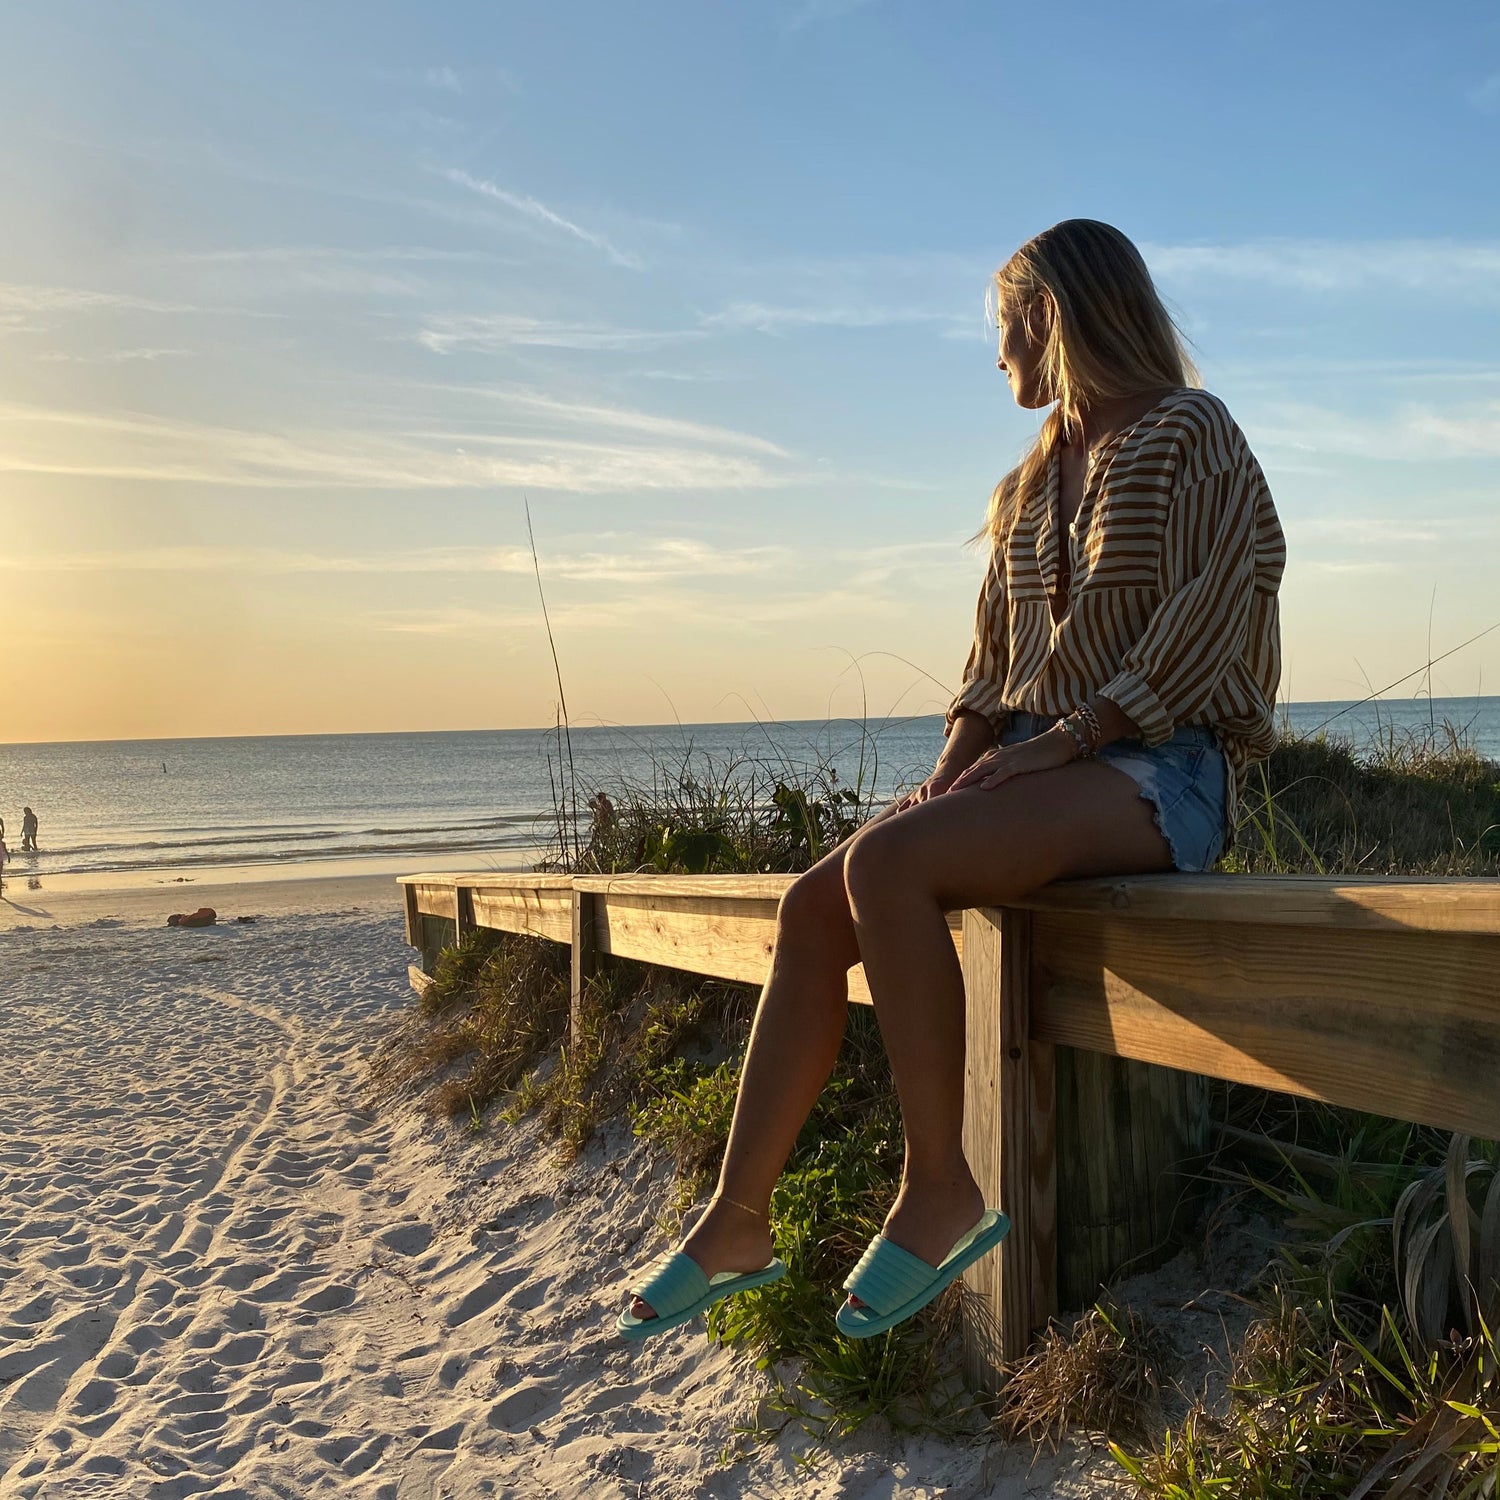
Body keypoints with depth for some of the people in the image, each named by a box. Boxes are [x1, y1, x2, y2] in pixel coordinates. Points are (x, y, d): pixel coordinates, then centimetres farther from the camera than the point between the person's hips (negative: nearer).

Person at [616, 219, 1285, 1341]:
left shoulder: (1190, 432, 0)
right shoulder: (1029, 486, 23)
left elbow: (1223, 604, -13)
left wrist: (1072, 734, -18)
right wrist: (953, 771, 1)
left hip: (1163, 769, -7)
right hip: (1040, 766, 7)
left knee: (884, 864, -31)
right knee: (814, 908, -14)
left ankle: (942, 1192, -20)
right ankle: (739, 1223, -10)